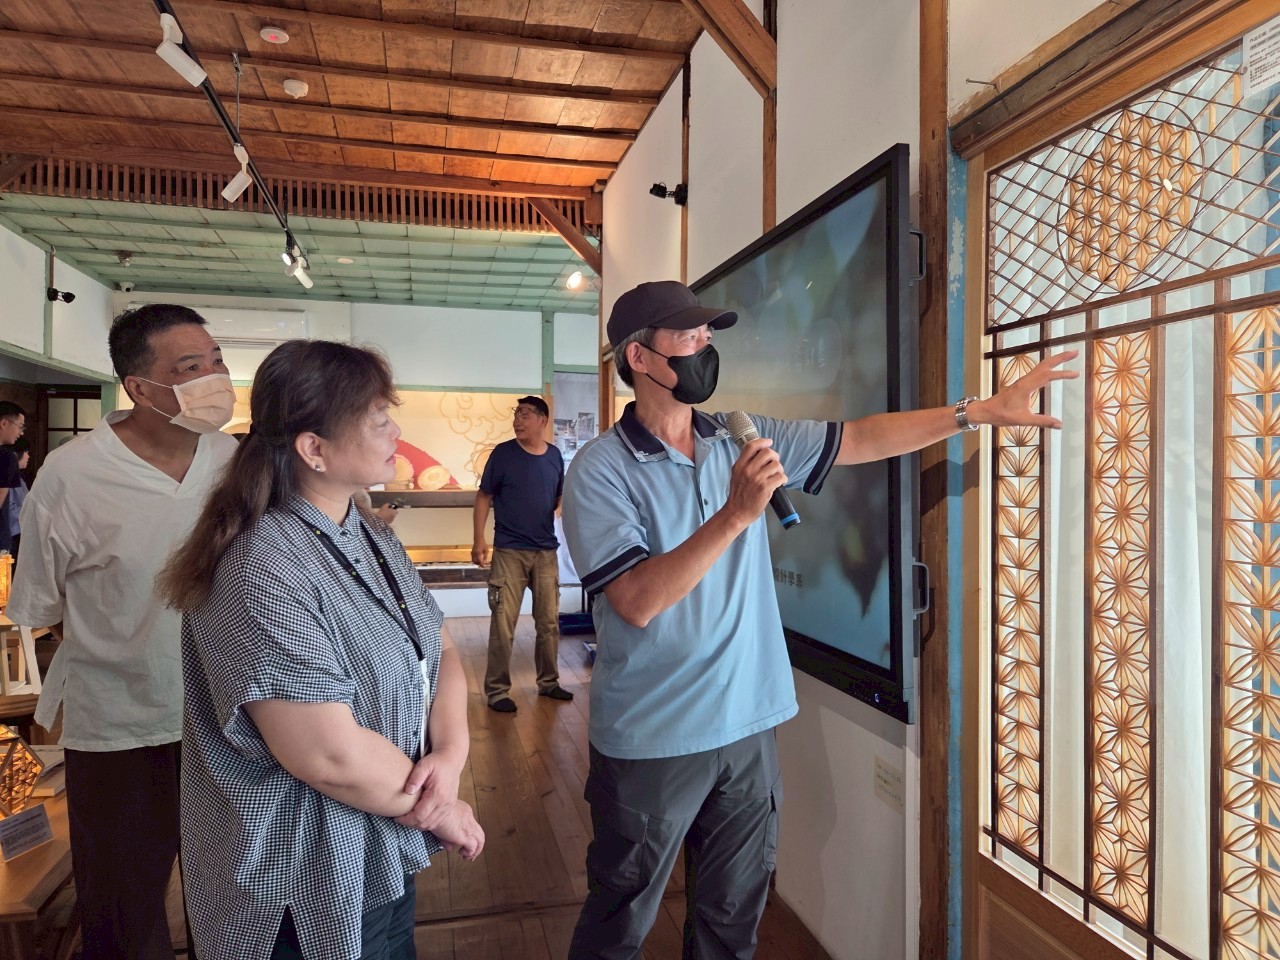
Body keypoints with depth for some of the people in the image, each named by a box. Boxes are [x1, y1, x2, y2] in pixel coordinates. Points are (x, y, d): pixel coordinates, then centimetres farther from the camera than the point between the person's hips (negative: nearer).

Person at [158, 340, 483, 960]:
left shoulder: (374, 538, 2)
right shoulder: (264, 571, -27)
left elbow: (440, 651, 3)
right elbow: (333, 755, -28)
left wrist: (451, 752, -15)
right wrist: (441, 812, -13)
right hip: (308, 893, -7)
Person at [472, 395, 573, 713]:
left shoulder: (554, 456, 3)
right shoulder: (503, 453, -6)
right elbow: (484, 498, -3)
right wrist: (478, 541, -10)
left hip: (546, 551, 4)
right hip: (509, 551, -3)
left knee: (549, 621, 11)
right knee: (503, 623, -2)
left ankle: (548, 681, 26)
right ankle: (497, 690, 10)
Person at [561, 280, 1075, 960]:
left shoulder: (743, 440, 3)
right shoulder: (599, 471, -13)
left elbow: (861, 439, 4)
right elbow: (636, 602, -23)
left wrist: (984, 411, 0)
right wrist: (736, 514, -28)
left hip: (748, 725, 5)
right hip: (651, 742, -4)